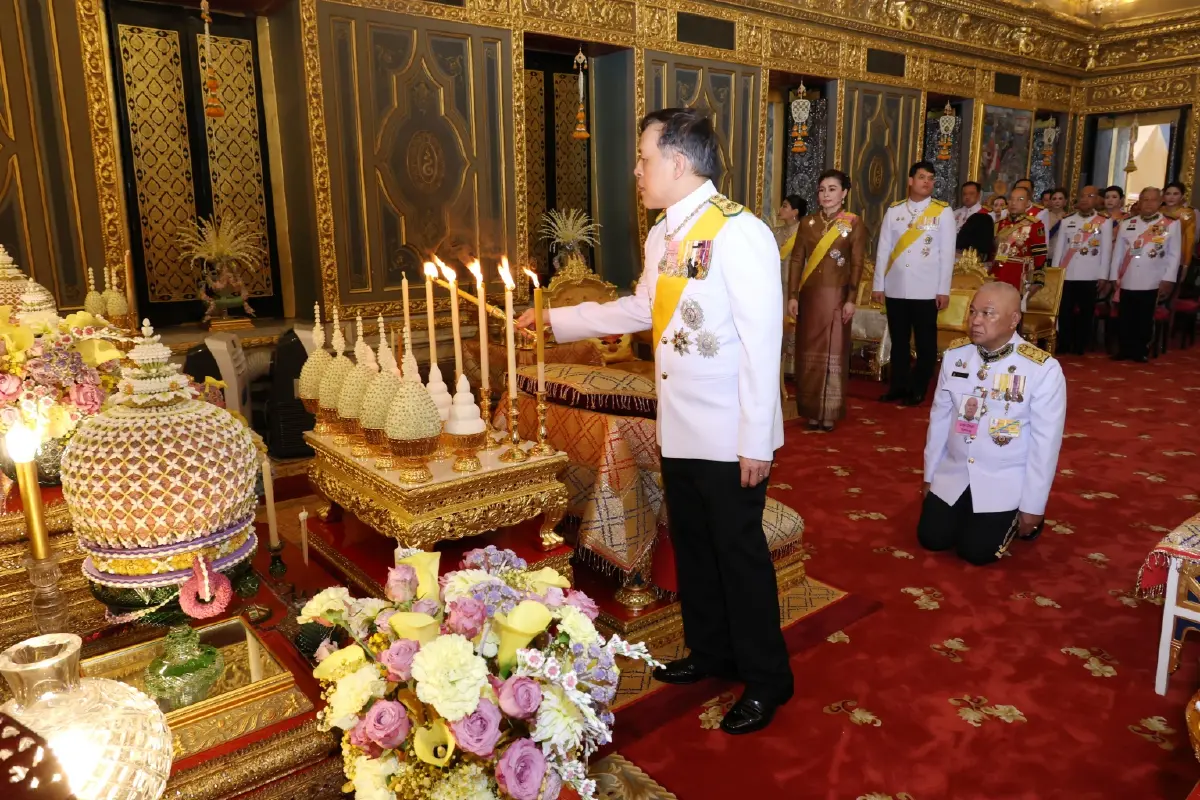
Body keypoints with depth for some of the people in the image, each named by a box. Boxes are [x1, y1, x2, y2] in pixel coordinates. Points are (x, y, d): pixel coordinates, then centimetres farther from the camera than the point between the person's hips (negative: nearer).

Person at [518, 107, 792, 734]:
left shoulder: (739, 233, -18)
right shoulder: (662, 236, 8)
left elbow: (761, 341, -20)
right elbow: (641, 309, 21)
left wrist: (755, 442, -18)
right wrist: (555, 318, 21)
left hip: (729, 437, -8)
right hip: (679, 429, 8)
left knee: (739, 553, 6)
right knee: (692, 546, 20)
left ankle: (766, 681, 27)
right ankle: (710, 652, 41)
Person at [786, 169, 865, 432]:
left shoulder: (854, 223, -1)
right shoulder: (807, 222, 7)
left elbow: (857, 265, -4)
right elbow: (797, 260, 4)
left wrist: (851, 299, -11)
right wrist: (792, 296, -3)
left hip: (836, 297, -3)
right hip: (809, 296, 3)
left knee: (833, 353, 2)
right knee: (808, 352, 6)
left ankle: (829, 412, 11)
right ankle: (811, 411, 15)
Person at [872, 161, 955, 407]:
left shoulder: (943, 212, 1)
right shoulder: (894, 210, 6)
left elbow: (947, 253, -2)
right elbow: (883, 250, 5)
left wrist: (944, 289, -6)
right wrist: (878, 285, 2)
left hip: (926, 290, -2)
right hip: (895, 288, 2)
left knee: (925, 342, 5)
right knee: (898, 340, 10)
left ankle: (918, 389, 15)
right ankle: (898, 386, 21)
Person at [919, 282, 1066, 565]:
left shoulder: (1044, 370, -18)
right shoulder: (955, 354, -5)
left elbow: (1046, 443, -13)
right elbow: (939, 417, 4)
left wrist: (1032, 506, -9)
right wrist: (929, 475, 10)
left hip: (1006, 480, -4)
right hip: (953, 473, 4)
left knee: (975, 551, -9)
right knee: (932, 539, -1)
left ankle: (1018, 518, 22)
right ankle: (966, 513, 31)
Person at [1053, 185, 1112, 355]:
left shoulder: (1105, 222, 3)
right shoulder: (1067, 221, 9)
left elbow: (1106, 250, 1)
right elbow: (1059, 248, 10)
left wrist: (1103, 276, -4)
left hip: (1090, 276, -2)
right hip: (1067, 275, 2)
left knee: (1086, 313, 4)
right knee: (1064, 312, 1)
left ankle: (1080, 347, 12)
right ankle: (1063, 346, 10)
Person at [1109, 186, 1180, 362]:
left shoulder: (1171, 225, 2)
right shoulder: (1126, 224, 8)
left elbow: (1174, 255, 1)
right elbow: (1117, 252, 9)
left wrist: (1168, 280, -6)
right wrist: (1114, 278, 5)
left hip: (1153, 283, -2)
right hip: (1127, 282, 2)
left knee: (1145, 321, 5)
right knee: (1126, 320, 6)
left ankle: (1140, 353, 14)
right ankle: (1125, 351, 17)